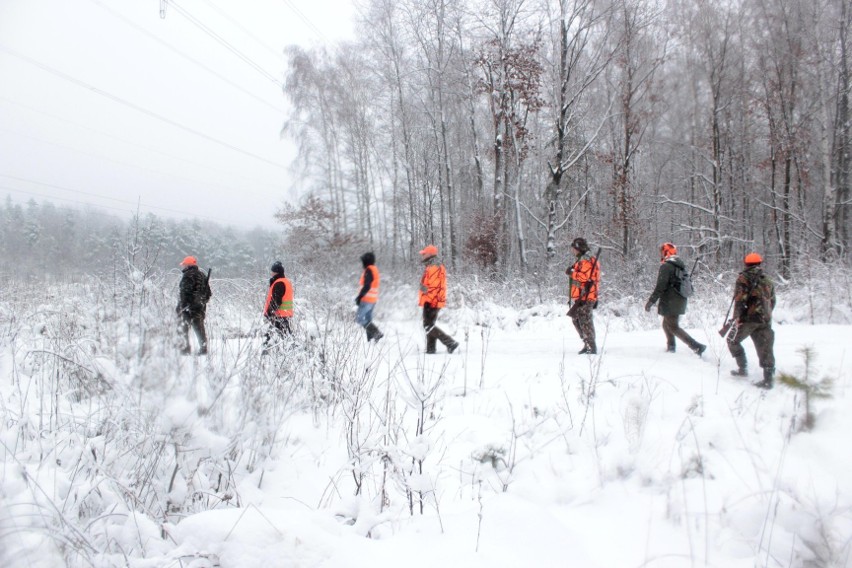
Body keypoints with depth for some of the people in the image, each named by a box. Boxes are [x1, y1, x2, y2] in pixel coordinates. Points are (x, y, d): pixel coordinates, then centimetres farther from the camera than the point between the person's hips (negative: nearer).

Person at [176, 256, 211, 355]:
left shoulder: (187, 276, -10)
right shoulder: (202, 275, 14)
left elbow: (185, 292, -17)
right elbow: (208, 293, 18)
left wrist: (180, 306, -17)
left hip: (188, 306, -7)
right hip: (201, 307, 7)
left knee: (184, 328, 0)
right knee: (199, 327, 10)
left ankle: (186, 348, -4)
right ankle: (203, 347, 7)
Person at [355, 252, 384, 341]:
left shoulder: (369, 270, -14)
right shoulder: (375, 270, 16)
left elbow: (367, 286, -22)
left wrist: (359, 297, -17)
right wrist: (360, 296, 20)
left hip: (367, 299, -10)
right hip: (373, 299, 10)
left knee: (359, 318, -7)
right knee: (368, 319, 12)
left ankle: (376, 333, -15)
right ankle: (370, 339, 8)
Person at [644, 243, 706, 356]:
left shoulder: (666, 266, -14)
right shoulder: (681, 266, 14)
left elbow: (660, 287, -21)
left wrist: (651, 301, -17)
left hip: (670, 303, -9)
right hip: (681, 302, 9)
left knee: (673, 327, -4)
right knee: (666, 324, 23)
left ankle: (697, 346, -14)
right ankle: (670, 347, 30)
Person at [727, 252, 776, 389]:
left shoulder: (744, 278, -2)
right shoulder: (768, 281, 17)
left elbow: (740, 299, -12)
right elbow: (772, 302, 19)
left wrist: (737, 317, -11)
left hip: (749, 317, -5)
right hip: (765, 320, 5)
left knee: (733, 340, 13)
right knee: (765, 348, 4)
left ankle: (743, 368, 8)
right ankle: (769, 378, -1)